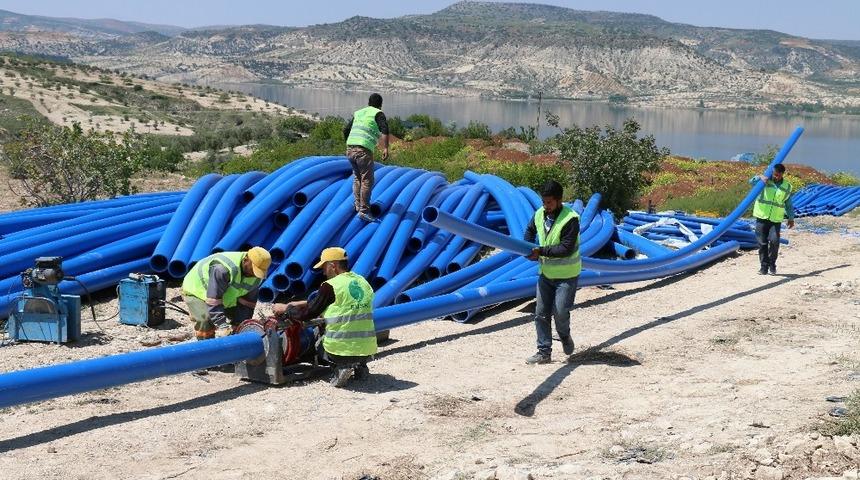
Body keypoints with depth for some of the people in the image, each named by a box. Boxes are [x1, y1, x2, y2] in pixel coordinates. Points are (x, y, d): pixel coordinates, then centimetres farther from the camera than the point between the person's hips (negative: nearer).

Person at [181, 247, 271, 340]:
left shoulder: (256, 275, -17)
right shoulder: (223, 269, -42)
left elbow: (247, 303, -10)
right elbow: (213, 301, -40)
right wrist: (222, 326, -42)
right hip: (197, 292, -7)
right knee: (206, 322, -26)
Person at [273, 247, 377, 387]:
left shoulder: (330, 286, -8)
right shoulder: (363, 282, 11)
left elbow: (309, 314, 0)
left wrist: (286, 308, 17)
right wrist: (304, 304, 27)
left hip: (340, 349, -6)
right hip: (367, 350, 6)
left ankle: (340, 366, 1)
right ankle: (360, 365, 12)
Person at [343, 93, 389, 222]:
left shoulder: (358, 113, 24)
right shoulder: (378, 114, 5)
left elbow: (345, 131, 27)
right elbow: (384, 130, -13)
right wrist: (385, 148, -20)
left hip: (350, 149, 6)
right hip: (364, 150, -6)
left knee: (357, 178, 22)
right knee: (367, 180, -3)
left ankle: (358, 205, 23)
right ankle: (364, 210, -8)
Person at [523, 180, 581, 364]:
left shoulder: (570, 219, -21)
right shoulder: (539, 214, -1)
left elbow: (566, 249, -24)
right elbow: (530, 230, 20)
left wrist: (541, 251, -24)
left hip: (566, 275, -6)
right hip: (546, 272, 6)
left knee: (560, 312, -7)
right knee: (541, 313, 4)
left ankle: (564, 336, 25)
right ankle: (544, 352, 11)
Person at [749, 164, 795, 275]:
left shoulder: (787, 186, 6)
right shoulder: (765, 180, 1)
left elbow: (788, 204, 14)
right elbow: (751, 181, -11)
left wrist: (791, 218, 14)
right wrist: (760, 177, -28)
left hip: (776, 219, 0)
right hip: (761, 217, 0)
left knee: (774, 241, -13)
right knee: (762, 243, 1)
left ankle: (772, 265, 5)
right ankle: (764, 266, 11)